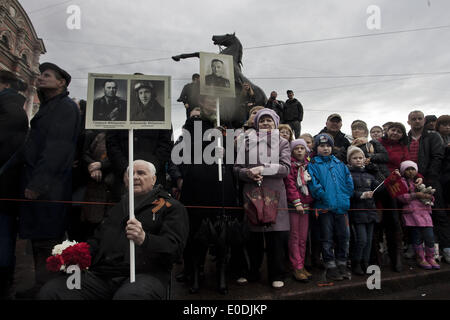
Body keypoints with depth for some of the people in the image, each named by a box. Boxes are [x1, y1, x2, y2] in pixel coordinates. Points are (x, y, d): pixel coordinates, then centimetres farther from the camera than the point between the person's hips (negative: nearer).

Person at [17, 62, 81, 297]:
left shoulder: (66, 107, -6)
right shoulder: (47, 108, 23)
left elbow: (57, 148, -17)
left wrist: (37, 183, -20)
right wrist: (30, 181, 14)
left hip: (49, 187, -9)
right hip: (36, 183, 9)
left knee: (46, 242, -4)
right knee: (39, 240, 12)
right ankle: (41, 286, 21)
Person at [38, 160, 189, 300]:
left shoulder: (171, 207, 7)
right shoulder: (119, 205, 27)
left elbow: (174, 247, -6)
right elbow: (98, 239, 30)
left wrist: (144, 239, -26)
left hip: (144, 273, -5)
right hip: (101, 272, 6)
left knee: (129, 295, -40)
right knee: (49, 292, -14)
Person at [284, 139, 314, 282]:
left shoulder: (308, 165, 16)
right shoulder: (290, 165, -1)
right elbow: (290, 184, -9)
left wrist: (312, 201, 8)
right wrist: (297, 203, -16)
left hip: (306, 205, 5)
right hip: (293, 205, -5)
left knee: (303, 238, 9)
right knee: (294, 237, -2)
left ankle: (302, 265, 17)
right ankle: (297, 268, 3)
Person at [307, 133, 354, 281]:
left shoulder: (339, 164, 14)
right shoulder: (313, 164, 1)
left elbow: (349, 182, 10)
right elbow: (313, 184, -10)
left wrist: (346, 197, -2)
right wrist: (325, 197, -18)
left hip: (342, 206, 4)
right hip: (324, 207, -4)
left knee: (343, 236, 11)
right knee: (327, 238, 3)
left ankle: (342, 264, 25)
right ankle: (330, 267, 14)